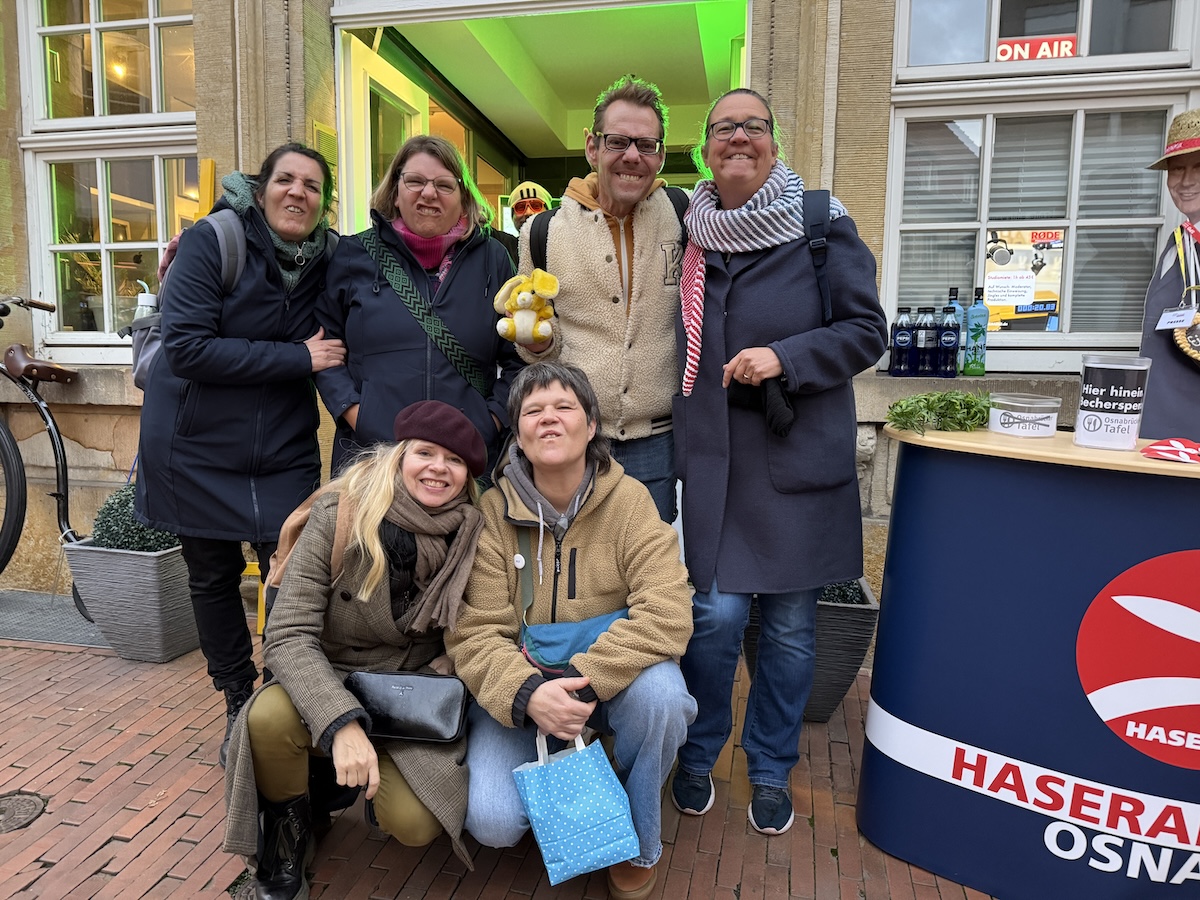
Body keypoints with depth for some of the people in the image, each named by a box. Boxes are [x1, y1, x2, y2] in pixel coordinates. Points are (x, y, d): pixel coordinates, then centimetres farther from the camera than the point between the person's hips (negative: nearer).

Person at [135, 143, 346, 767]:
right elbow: (187, 347, -20)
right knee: (213, 580, 12)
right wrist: (297, 357, -22)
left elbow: (336, 348, 8)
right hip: (196, 453, -1)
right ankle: (238, 708, 33)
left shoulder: (328, 263, 0)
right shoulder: (210, 244, -11)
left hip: (284, 456, 2)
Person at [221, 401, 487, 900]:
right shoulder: (339, 517, -19)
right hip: (332, 683, -1)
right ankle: (288, 823, 0)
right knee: (270, 717, -33)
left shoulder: (471, 538, -12)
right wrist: (341, 723, -36)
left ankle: (379, 776, 18)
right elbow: (288, 638, -23)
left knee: (413, 824, -20)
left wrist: (451, 662, -17)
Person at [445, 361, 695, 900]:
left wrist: (584, 677, -31)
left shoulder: (628, 500, -11)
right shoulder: (493, 512, -10)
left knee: (658, 691, -32)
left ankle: (638, 844, -2)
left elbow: (667, 612, -20)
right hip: (519, 690, 0)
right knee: (492, 823, -21)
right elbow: (473, 632, -12)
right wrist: (527, 692, -32)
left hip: (611, 680, 0)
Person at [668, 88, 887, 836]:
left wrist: (784, 358, -17)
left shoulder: (823, 226, -1)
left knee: (790, 626, 8)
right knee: (717, 614, 0)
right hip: (715, 460, 1)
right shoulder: (691, 236, 8)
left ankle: (771, 771, 31)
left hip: (801, 458, -1)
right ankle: (698, 755, 27)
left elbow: (867, 331, -2)